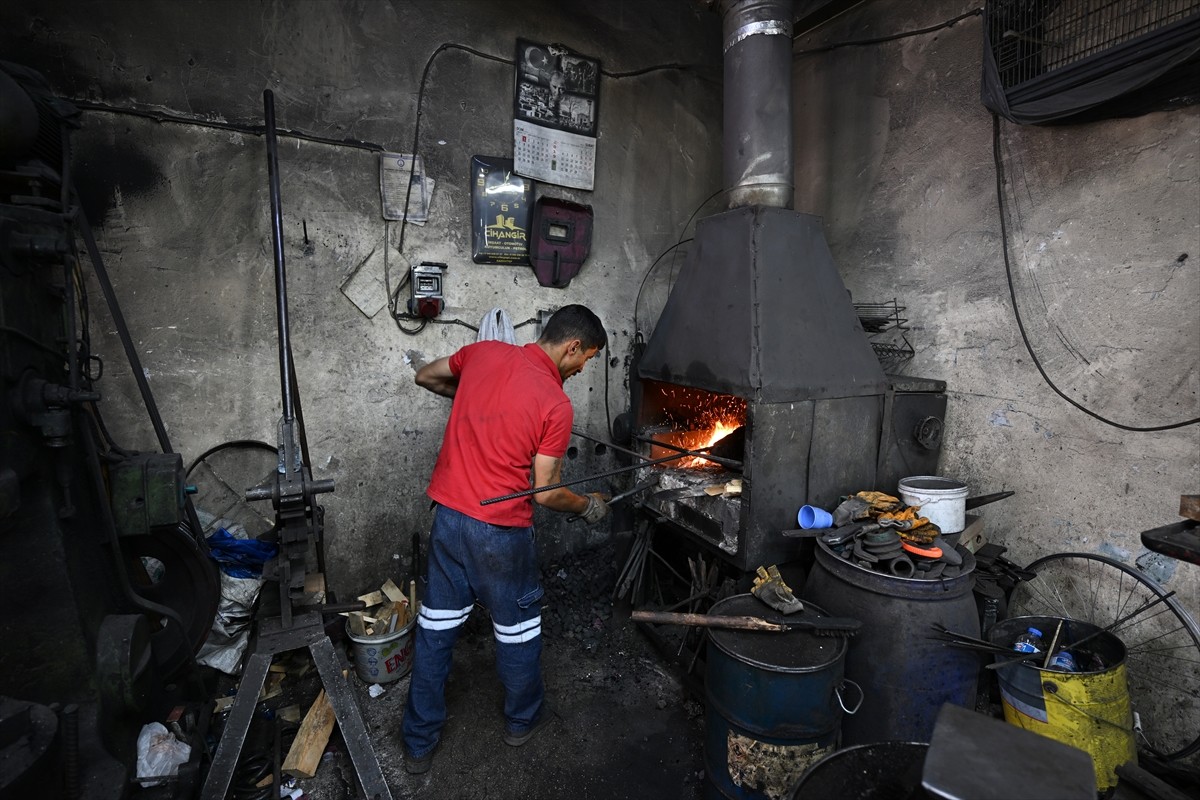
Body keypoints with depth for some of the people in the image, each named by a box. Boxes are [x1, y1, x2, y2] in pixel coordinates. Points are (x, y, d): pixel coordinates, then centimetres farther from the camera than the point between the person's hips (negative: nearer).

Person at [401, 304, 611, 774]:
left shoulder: (485, 352, -1)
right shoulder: (555, 404, -16)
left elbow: (425, 377, 16)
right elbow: (546, 494, -13)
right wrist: (589, 506, 5)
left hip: (448, 514, 6)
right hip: (500, 530, -5)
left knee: (436, 626, 18)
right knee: (517, 627, 19)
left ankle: (419, 743, 36)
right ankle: (522, 719, 42)